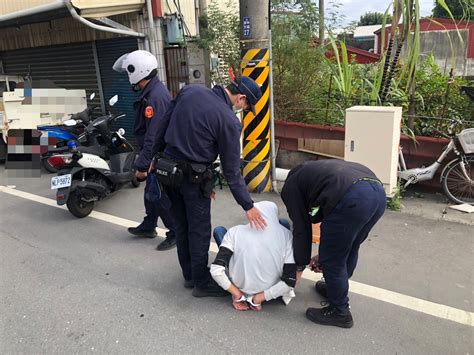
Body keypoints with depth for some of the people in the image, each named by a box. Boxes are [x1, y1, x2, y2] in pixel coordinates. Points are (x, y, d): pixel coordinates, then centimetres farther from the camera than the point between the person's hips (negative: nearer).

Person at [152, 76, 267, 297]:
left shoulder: (189, 90, 0)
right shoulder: (229, 121, -16)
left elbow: (163, 125, 6)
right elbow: (231, 169, -13)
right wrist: (248, 206, -4)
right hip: (193, 177, -7)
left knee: (181, 227, 18)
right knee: (199, 231, 8)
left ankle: (189, 275, 34)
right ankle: (202, 283, 23)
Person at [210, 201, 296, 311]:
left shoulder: (235, 232, -17)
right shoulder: (285, 234, -16)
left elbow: (216, 271, -23)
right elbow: (290, 281, -21)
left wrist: (238, 296, -11)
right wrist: (256, 300, -12)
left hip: (241, 288, 0)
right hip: (269, 292, 1)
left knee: (219, 230, 16)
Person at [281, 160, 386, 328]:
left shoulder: (290, 187, 19)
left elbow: (302, 228, 14)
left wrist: (299, 265, 26)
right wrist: (325, 254, 39)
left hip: (353, 199, -9)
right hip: (378, 191, 9)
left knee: (332, 261, 11)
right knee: (349, 250, 28)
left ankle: (339, 312, 28)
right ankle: (336, 289, 50)